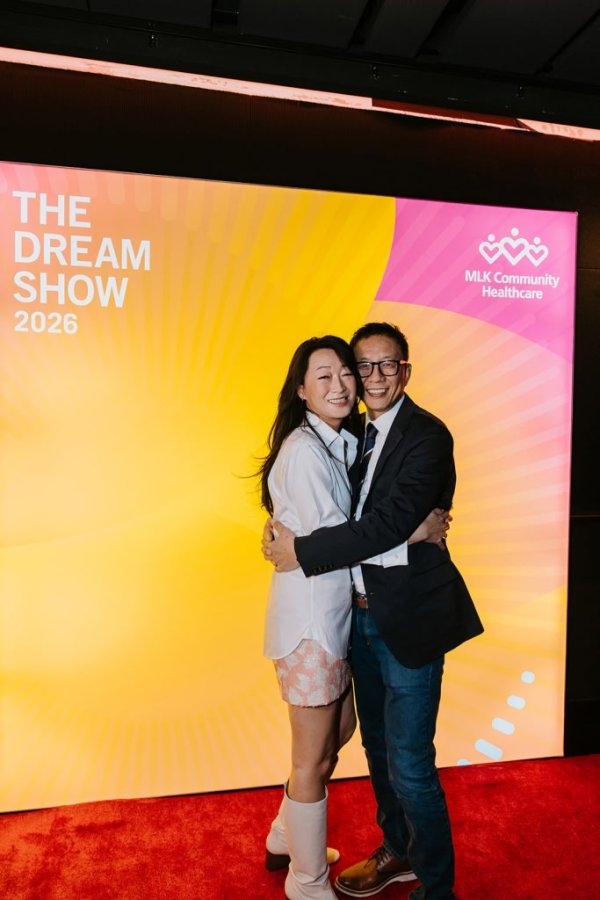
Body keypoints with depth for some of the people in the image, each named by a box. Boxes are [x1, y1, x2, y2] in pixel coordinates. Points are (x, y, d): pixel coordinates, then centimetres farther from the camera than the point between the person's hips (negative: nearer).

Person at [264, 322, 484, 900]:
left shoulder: (426, 435, -16)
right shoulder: (360, 434, 9)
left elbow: (390, 523, -26)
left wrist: (302, 552, -22)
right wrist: (284, 530, -7)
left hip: (408, 619, -8)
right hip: (362, 614, 8)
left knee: (409, 765, 3)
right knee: (378, 745, 22)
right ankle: (397, 852, 45)